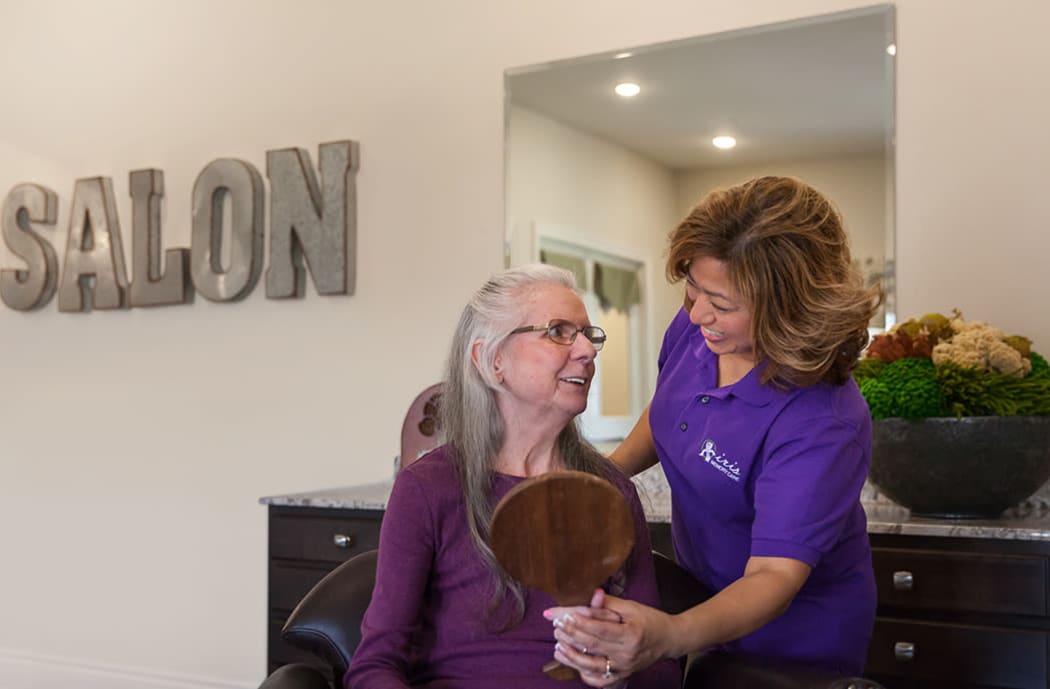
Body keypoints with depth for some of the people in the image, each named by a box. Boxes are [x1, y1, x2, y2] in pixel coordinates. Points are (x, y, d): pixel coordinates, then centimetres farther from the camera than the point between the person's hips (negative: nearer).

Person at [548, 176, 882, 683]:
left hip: (796, 634, -6)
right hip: (704, 596, 6)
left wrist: (669, 636, -55)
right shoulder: (695, 326, -15)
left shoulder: (821, 426, -36)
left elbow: (775, 575, -38)